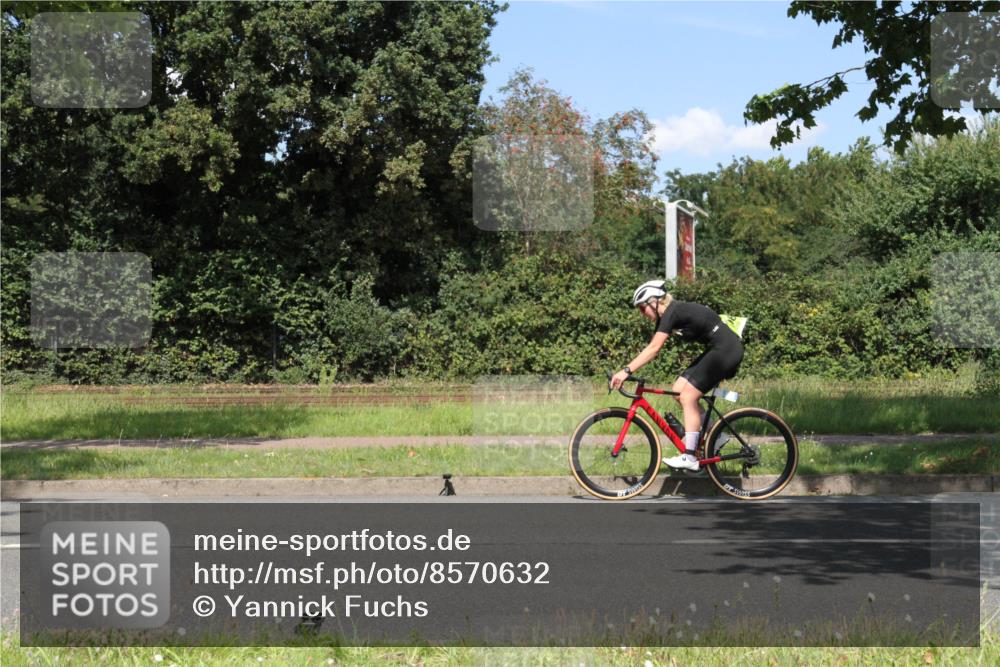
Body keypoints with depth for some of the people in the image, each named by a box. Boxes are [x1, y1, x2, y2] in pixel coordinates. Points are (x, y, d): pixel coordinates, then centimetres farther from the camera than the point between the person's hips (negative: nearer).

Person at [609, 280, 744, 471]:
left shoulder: (672, 312, -17)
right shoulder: (667, 316, 11)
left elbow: (653, 349, -25)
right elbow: (653, 349, 12)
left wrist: (627, 371, -27)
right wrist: (629, 370, 5)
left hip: (726, 349, -9)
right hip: (717, 350, 9)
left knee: (688, 397, -10)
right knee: (678, 391, 4)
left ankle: (689, 458, -9)